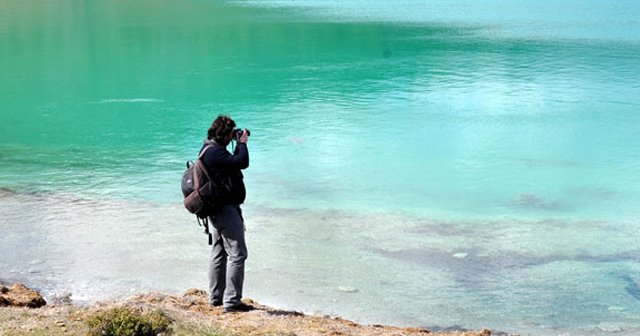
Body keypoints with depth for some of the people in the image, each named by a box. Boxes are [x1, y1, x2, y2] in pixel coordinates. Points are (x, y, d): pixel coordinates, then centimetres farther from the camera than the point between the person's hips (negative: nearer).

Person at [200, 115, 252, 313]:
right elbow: (243, 162, -29)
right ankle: (232, 302, -7)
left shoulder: (209, 149, 12)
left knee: (219, 252, 17)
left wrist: (239, 145, 10)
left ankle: (216, 297, 26)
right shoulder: (215, 152, -22)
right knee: (237, 254, -8)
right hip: (226, 209, -11)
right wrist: (242, 143, -13)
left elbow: (233, 162, 21)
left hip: (217, 209, 11)